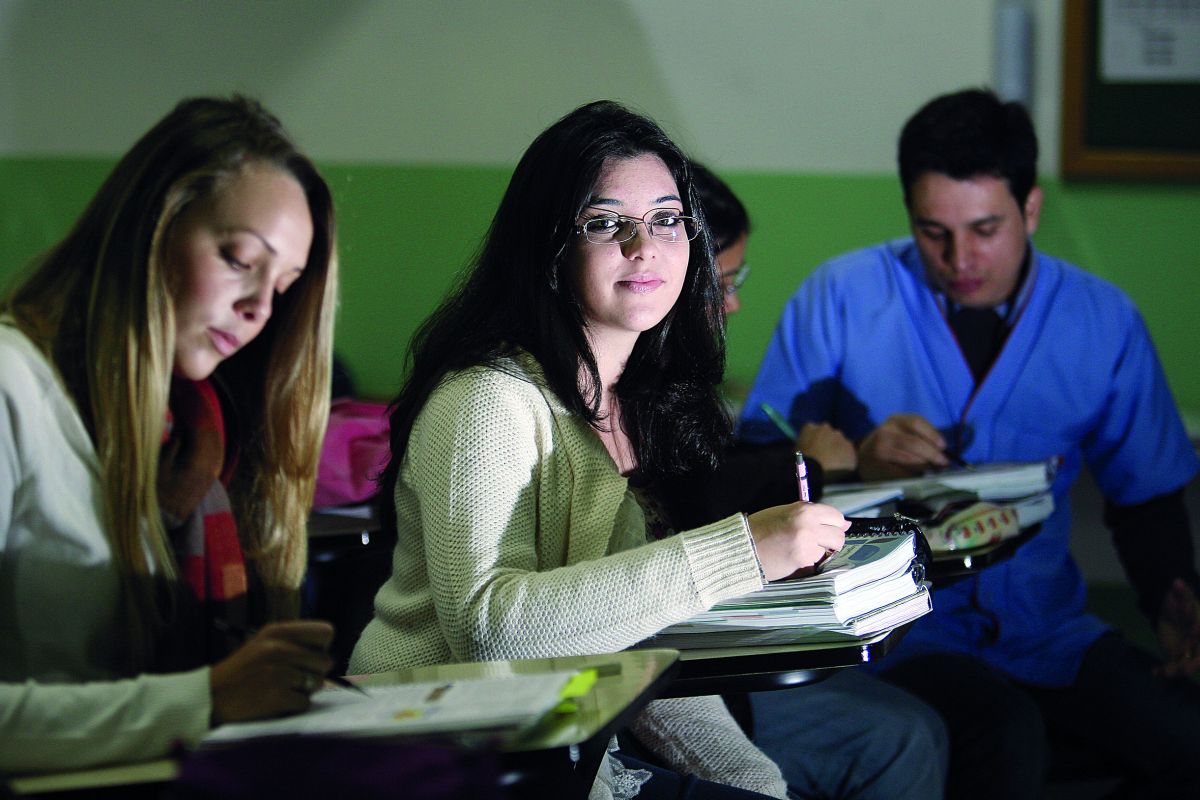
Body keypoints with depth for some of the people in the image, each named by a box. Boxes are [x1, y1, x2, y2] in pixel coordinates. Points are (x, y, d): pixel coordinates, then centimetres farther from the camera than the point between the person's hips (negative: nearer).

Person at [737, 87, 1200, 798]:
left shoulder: (1101, 320, 5)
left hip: (1044, 626, 3)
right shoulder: (840, 299, -4)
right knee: (1005, 736, -34)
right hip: (888, 622, -3)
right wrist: (855, 464, -21)